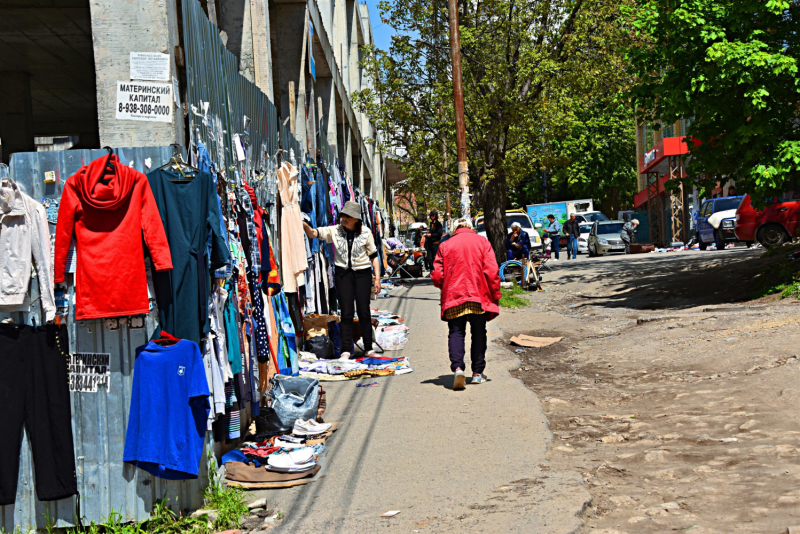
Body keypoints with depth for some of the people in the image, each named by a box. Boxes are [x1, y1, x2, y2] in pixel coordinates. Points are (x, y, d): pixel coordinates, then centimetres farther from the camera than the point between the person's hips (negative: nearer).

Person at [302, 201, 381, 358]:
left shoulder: (365, 232, -1)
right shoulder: (335, 231, -1)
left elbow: (373, 255, 4)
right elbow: (313, 233, -11)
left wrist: (377, 277, 0)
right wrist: (305, 226, -32)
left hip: (362, 273, -1)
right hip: (343, 274, 1)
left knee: (364, 311, 2)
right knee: (346, 313, 0)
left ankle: (369, 348, 14)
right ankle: (346, 350, 5)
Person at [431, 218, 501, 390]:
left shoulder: (445, 245, 9)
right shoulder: (482, 242, 8)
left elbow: (437, 275, 3)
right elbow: (492, 271, -2)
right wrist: (495, 296, 4)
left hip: (453, 297, 0)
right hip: (479, 296, 0)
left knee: (456, 332, 1)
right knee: (478, 333, 12)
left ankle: (457, 367, -22)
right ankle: (477, 373, 13)